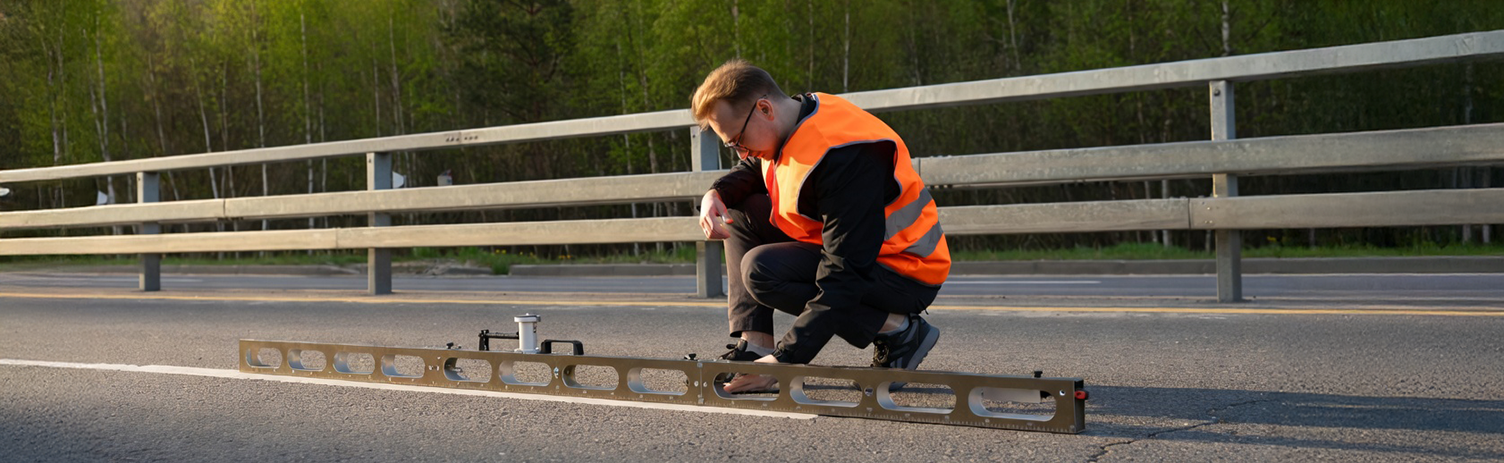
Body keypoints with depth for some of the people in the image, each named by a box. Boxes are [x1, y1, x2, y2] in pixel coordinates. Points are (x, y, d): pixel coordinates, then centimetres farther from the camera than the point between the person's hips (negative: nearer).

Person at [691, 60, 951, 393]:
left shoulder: (842, 155, -30)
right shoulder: (790, 126, -2)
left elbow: (844, 276, -33)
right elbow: (751, 171, 21)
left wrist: (785, 359, -35)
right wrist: (716, 195, -4)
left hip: (905, 275, -10)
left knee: (761, 270, -25)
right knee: (742, 212, 6)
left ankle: (900, 331, -14)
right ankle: (754, 348, -4)